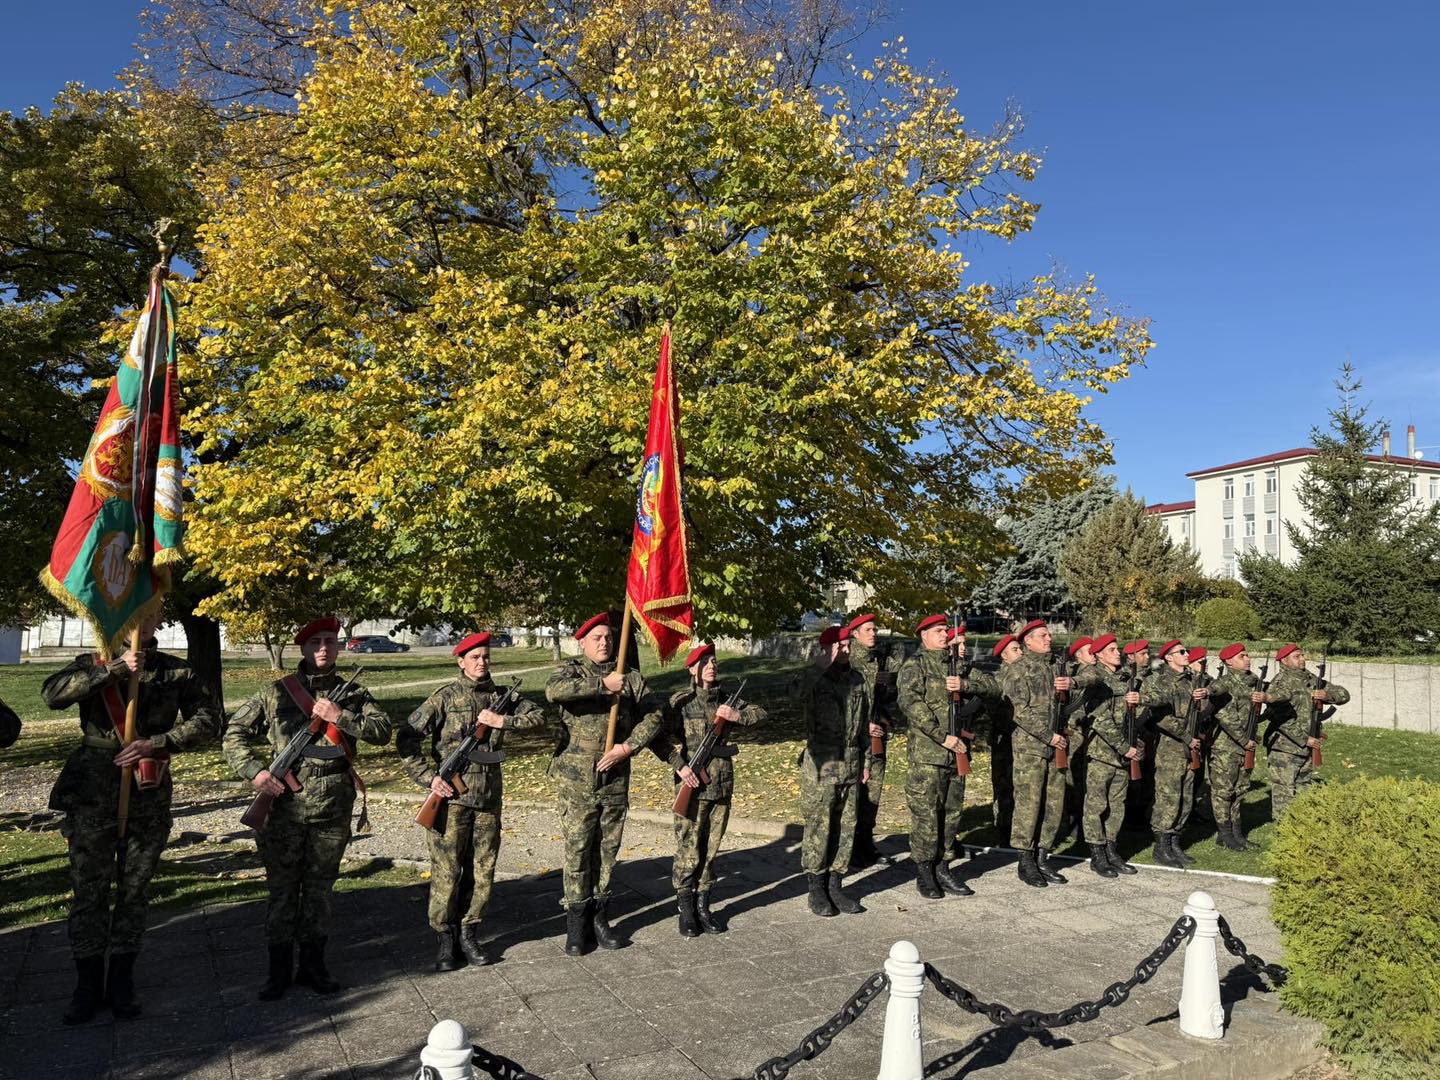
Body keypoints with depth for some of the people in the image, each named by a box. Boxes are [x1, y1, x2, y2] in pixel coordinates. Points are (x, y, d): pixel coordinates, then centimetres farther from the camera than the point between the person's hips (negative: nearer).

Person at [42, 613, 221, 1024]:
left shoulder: (177, 671, 4)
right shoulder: (93, 664, 4)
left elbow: (207, 719, -4)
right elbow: (53, 693, -15)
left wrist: (156, 743, -16)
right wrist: (114, 668, -23)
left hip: (150, 794, 1)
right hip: (93, 793, 0)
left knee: (135, 890, 9)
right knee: (88, 890, 5)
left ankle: (122, 982, 23)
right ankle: (88, 983, 20)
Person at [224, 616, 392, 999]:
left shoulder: (353, 694, 5)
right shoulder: (277, 692, 1)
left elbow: (382, 731, -6)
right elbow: (234, 733, 3)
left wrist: (340, 716, -16)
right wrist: (254, 770, -10)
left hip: (333, 809, 1)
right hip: (284, 805, -1)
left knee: (320, 888, 12)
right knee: (282, 888, 8)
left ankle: (313, 964, 24)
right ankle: (280, 969, 20)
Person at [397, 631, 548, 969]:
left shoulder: (501, 695, 9)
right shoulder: (446, 697, -4)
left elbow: (538, 715, 6)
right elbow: (406, 736, -7)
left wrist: (503, 720, -8)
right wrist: (428, 776, -13)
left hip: (488, 798, 4)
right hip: (451, 796, -4)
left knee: (482, 871, 9)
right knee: (447, 872, 1)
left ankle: (470, 935, 23)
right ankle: (446, 941, 15)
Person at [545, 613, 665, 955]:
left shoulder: (630, 676, 9)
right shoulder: (571, 669, 0)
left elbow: (654, 713, 3)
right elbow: (554, 690, -23)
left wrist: (627, 747, -10)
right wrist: (603, 685, -25)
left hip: (616, 779, 3)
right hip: (575, 779, -3)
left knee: (608, 850, 10)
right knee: (578, 850, 2)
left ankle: (600, 919, 22)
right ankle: (576, 924, 13)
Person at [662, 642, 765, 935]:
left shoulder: (726, 699, 10)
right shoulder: (681, 701, -5)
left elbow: (759, 713, 6)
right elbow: (668, 735, -13)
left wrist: (737, 716, -12)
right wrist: (680, 767, -23)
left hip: (722, 784, 5)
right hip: (692, 784, -5)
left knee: (711, 848, 11)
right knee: (688, 850, 1)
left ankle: (703, 905, 22)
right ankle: (686, 908, 14)